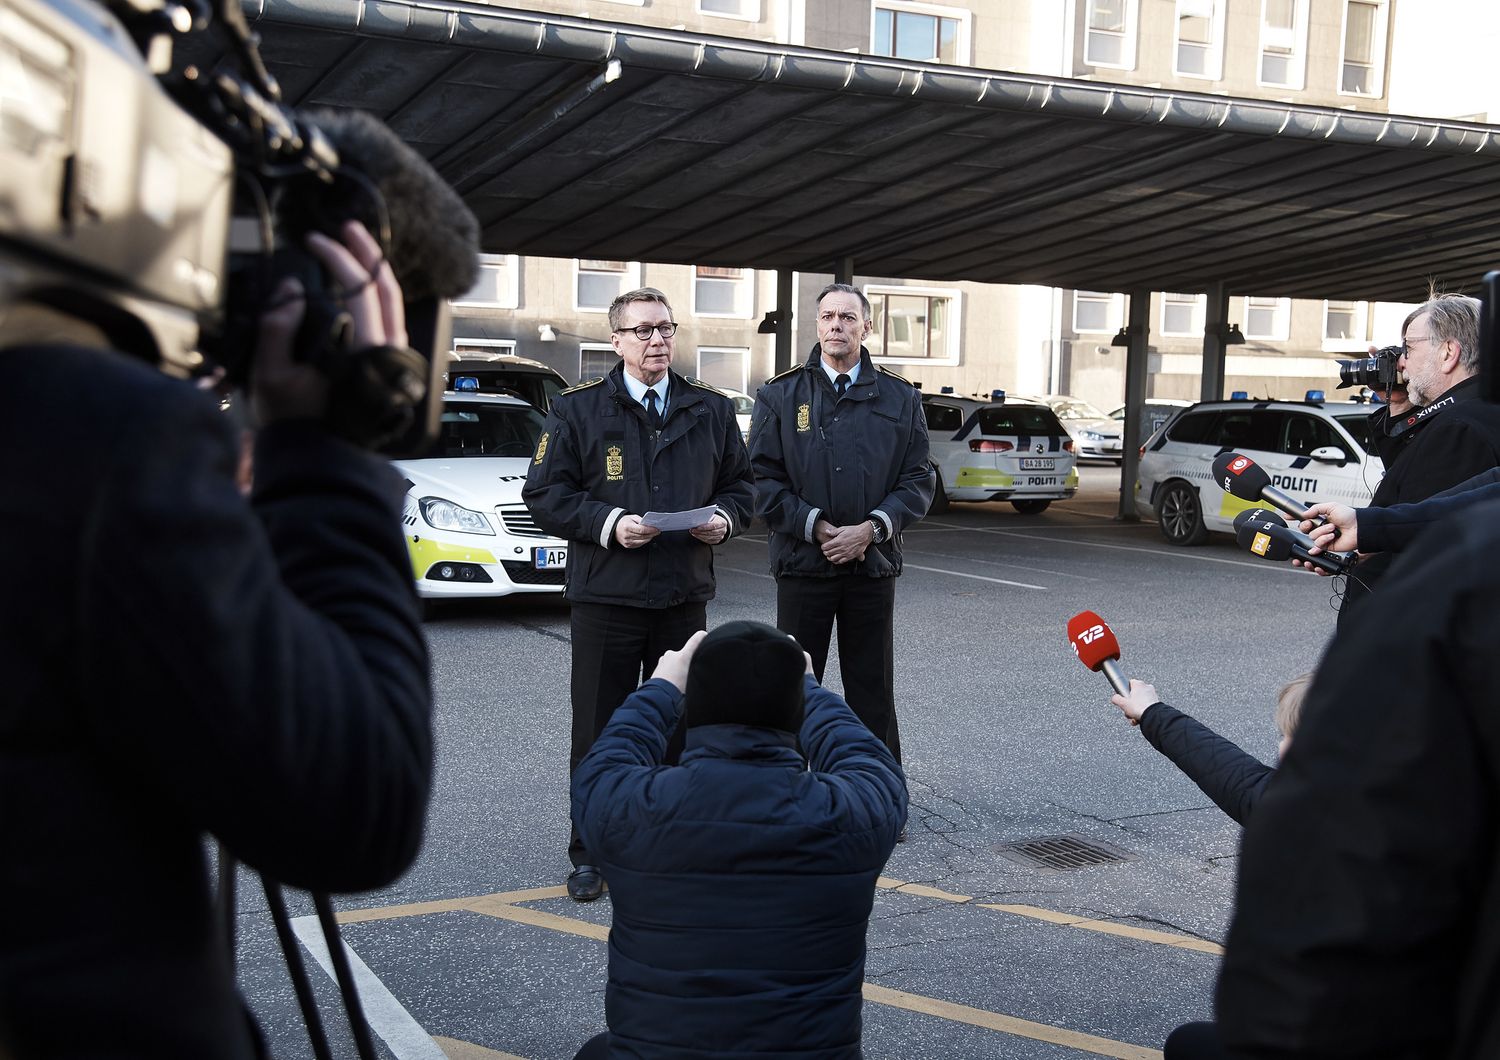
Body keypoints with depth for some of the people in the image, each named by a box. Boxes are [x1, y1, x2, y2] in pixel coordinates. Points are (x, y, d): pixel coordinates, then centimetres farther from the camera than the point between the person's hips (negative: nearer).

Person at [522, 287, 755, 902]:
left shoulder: (711, 411, 10)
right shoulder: (578, 411, 0)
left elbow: (740, 484, 17)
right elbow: (544, 493, -3)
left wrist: (724, 518, -5)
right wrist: (608, 523, -16)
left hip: (685, 597, 3)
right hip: (606, 597, -3)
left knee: (681, 729, 11)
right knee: (599, 734, 3)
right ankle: (590, 854, 16)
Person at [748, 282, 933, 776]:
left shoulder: (900, 398, 6)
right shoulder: (780, 395, 3)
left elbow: (918, 479, 3)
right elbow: (762, 477, -2)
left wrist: (871, 529, -11)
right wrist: (817, 527, -13)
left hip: (874, 565, 1)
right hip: (802, 564, -1)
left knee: (872, 690, 8)